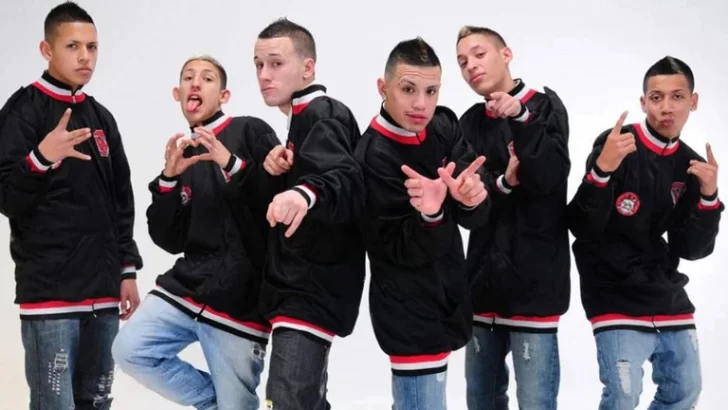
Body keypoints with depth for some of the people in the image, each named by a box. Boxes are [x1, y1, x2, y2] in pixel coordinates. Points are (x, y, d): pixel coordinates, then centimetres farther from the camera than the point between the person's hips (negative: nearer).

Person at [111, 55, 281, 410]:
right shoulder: (184, 155, 17)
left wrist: (232, 164, -22)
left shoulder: (251, 132, -2)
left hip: (239, 299, -6)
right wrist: (169, 179, -3)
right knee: (130, 350, -11)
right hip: (186, 288, 6)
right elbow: (170, 241, 10)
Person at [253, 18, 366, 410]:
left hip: (312, 289, -11)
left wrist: (305, 193, -55)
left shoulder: (323, 117, -15)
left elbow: (346, 183, -35)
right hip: (303, 286, 11)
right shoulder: (306, 119, 18)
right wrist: (279, 173, -2)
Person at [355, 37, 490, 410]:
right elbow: (404, 251, -19)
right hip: (410, 313, -7)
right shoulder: (374, 157, -20)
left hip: (442, 301, 7)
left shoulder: (444, 127, -2)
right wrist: (429, 214, -38)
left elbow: (475, 218, -7)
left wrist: (470, 198, -29)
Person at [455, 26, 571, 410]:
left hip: (534, 280, -5)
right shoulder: (471, 123, 12)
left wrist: (520, 117, -17)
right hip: (485, 280, 5)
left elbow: (548, 177, -12)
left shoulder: (544, 105, 2)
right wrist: (502, 183, -14)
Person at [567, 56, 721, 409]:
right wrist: (602, 169, -33)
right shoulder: (614, 144, -12)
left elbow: (692, 249, 2)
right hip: (617, 299, -6)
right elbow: (582, 228, -18)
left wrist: (708, 196, -13)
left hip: (668, 298, 6)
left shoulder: (691, 165, 4)